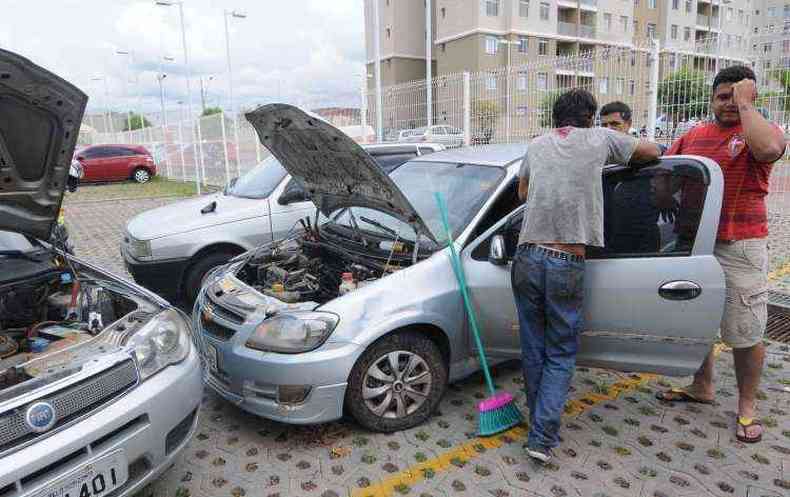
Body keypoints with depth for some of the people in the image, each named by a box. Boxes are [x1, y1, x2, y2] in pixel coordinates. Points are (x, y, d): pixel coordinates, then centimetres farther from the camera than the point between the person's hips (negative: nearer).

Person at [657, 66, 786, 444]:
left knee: (745, 333, 3)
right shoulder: (692, 136, 10)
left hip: (739, 248, -5)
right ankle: (702, 387, 36)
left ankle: (746, 408, 21)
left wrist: (745, 103, -18)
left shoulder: (760, 132, -5)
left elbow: (768, 149, -29)